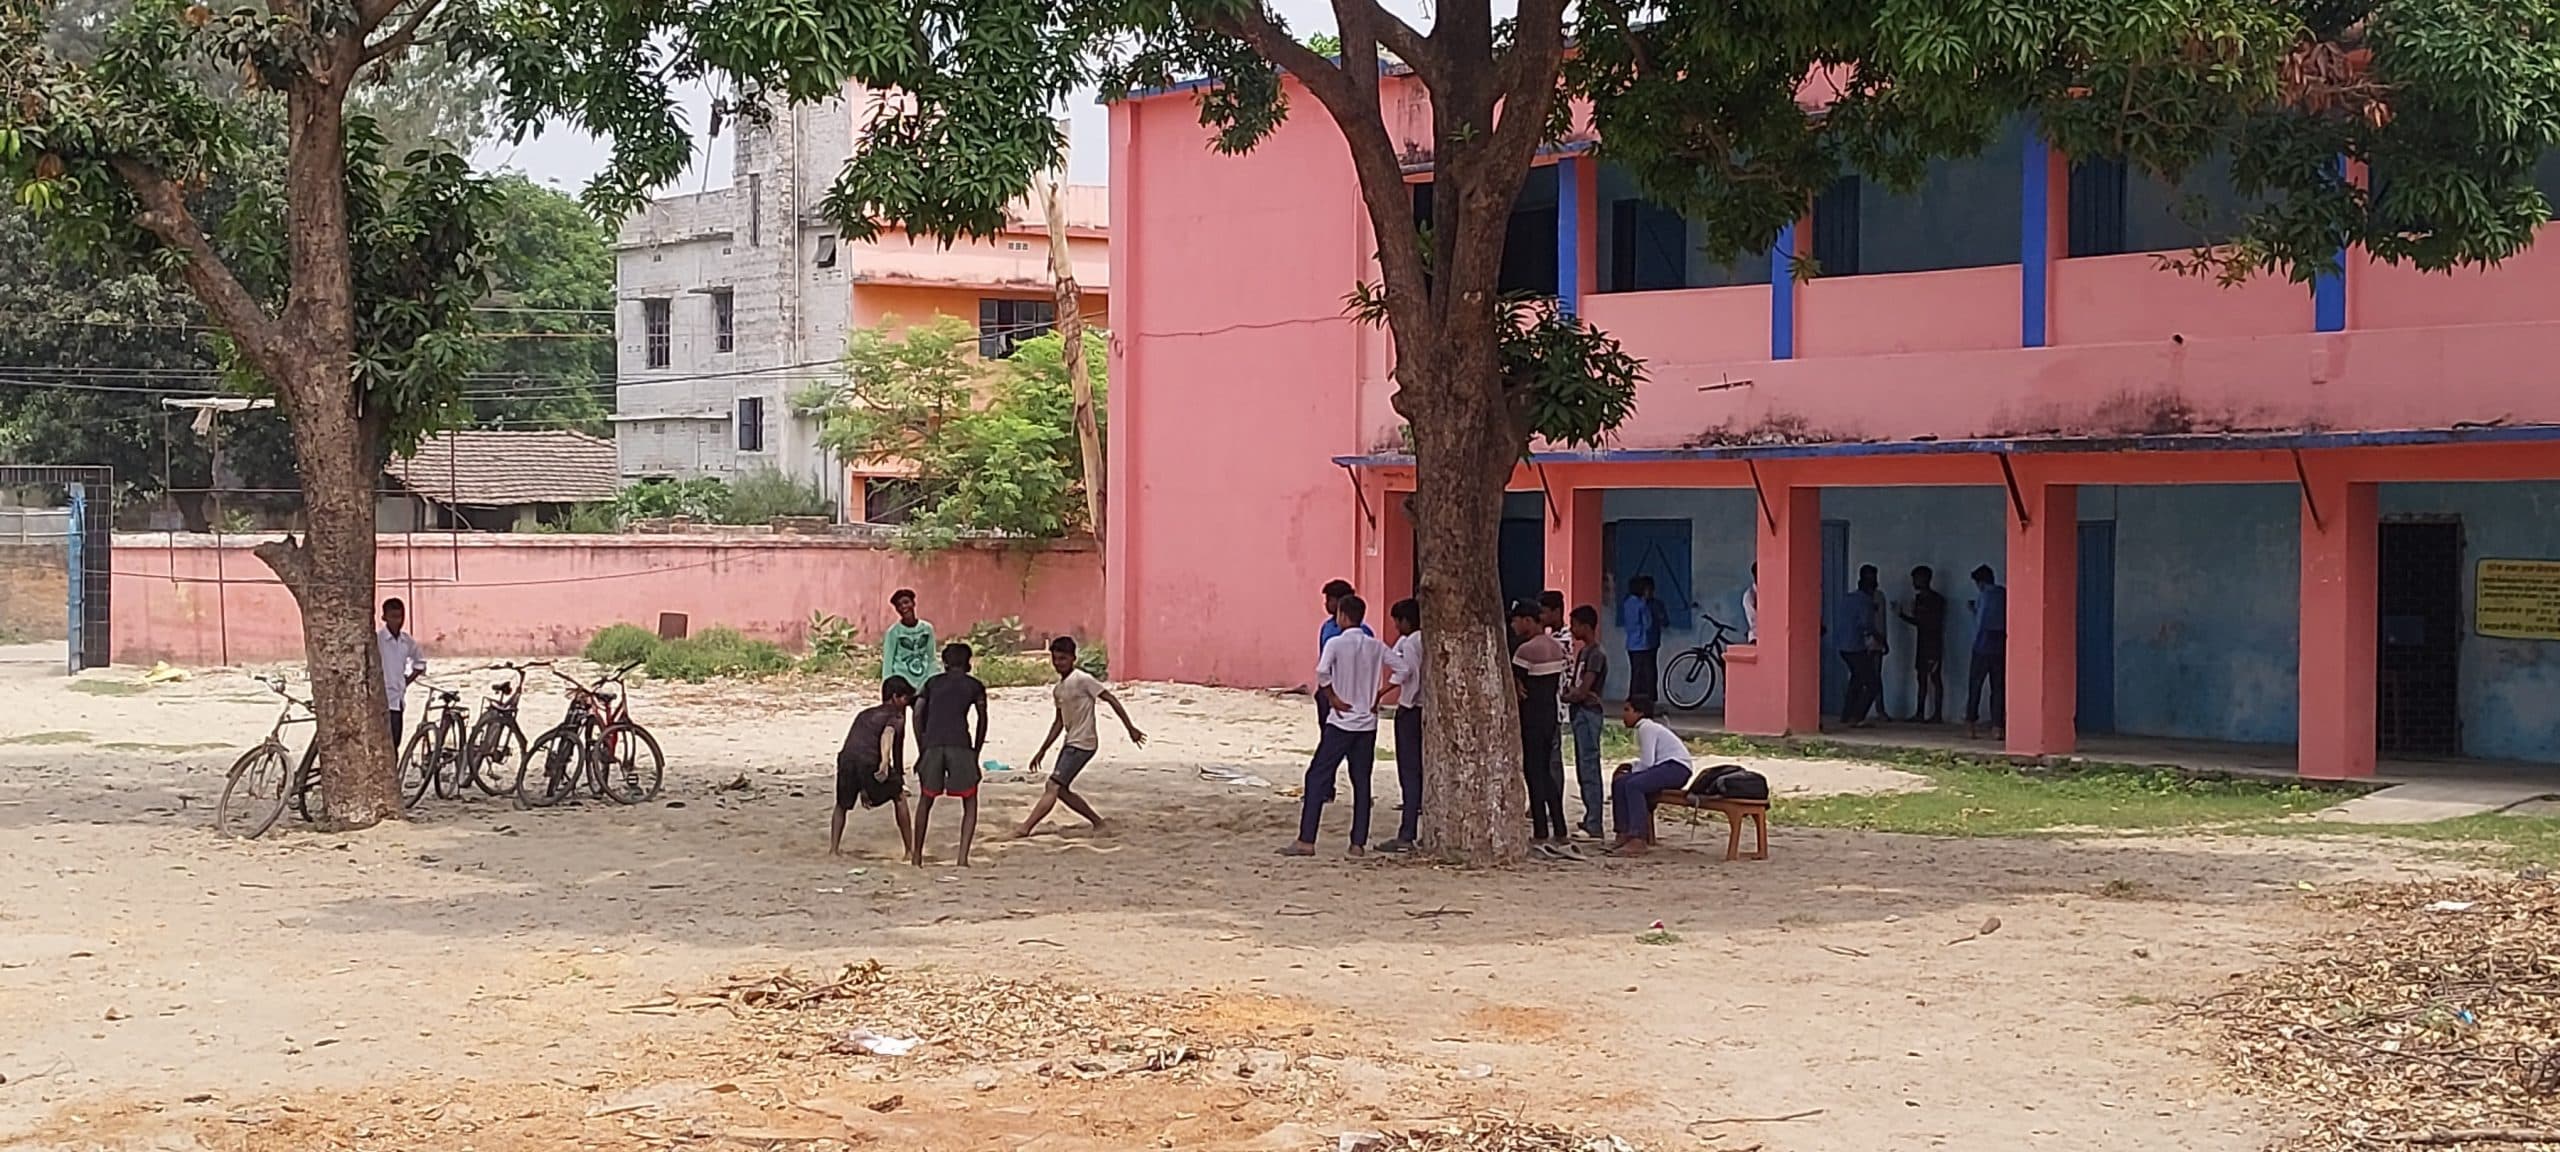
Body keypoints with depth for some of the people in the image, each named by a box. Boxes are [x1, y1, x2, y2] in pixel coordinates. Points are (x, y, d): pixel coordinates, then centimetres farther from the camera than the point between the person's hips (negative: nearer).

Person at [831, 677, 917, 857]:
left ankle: (833, 848, 17)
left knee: (842, 805, 29)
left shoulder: (864, 714, 34)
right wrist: (885, 763, -28)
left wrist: (863, 789, 46)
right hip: (870, 762, -4)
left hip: (846, 759, 4)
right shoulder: (896, 716, 13)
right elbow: (887, 734, -12)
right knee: (899, 798, 19)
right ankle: (910, 851, 18)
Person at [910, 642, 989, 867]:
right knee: (969, 802, 10)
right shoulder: (974, 685, 16)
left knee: (926, 799, 19)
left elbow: (918, 715, 12)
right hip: (960, 745, -2)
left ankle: (916, 854, 21)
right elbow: (982, 720, 9)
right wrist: (976, 752, 15)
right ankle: (962, 856, -4)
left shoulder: (932, 682, 21)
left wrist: (922, 750, 16)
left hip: (932, 745, 2)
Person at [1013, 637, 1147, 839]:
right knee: (1061, 790, 10)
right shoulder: (1058, 689, 12)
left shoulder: (1083, 680, -13)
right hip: (1070, 743, 9)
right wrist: (1042, 750, 20)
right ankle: (1097, 822, 21)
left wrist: (1131, 728, -12)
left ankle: (1025, 828, -13)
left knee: (1053, 787, -12)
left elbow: (1111, 699, -12)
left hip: (1083, 744, -9)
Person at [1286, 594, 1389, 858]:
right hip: (1368, 722, 5)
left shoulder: (1335, 643, -10)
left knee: (1317, 776, 1)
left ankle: (1306, 841, -3)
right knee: (1361, 781, 9)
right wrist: (1378, 696, 3)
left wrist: (1333, 698, -11)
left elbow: (1322, 672, -26)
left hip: (1341, 720, -5)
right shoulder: (1376, 646, 5)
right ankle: (1359, 844, 6)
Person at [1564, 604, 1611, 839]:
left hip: (1589, 713, -10)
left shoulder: (1596, 654, -13)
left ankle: (1594, 825, -10)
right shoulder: (1583, 651, 16)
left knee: (1589, 768, -10)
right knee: (1582, 769, 12)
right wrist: (1568, 691, -3)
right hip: (1580, 713, 10)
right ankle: (1590, 818, 18)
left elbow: (1583, 691, -18)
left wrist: (1565, 697, -3)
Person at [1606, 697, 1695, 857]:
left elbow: (1647, 762, -18)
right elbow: (1647, 761, 14)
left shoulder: (1647, 728, -9)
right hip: (1664, 767, 10)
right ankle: (1624, 834, -5)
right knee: (1621, 782, -2)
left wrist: (1631, 769, -3)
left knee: (1633, 784, -28)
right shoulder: (1645, 727, 21)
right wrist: (1629, 768, 0)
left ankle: (1638, 841, -33)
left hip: (1676, 767, -10)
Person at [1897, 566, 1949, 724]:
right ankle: (1919, 713, 10)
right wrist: (1901, 614, 12)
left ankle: (1937, 714, -8)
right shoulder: (1918, 598, 15)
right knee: (1921, 677, 8)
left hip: (1934, 643, -8)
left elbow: (1936, 623, -16)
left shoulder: (1937, 599, -10)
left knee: (1935, 678, -8)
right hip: (1921, 643, 8)